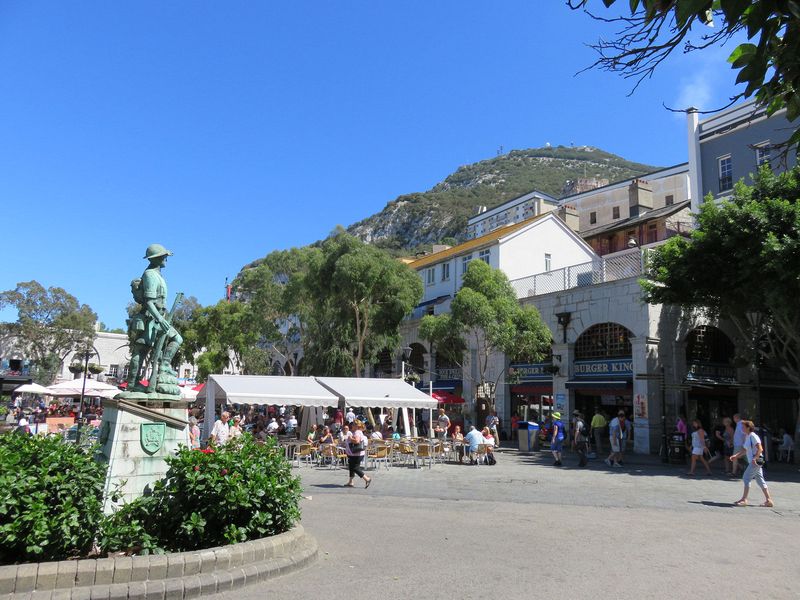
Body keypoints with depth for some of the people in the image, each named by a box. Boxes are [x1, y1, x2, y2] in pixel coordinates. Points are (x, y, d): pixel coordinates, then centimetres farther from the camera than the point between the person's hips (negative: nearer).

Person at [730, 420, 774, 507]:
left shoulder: (753, 436, -14)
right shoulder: (747, 437, 14)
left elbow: (760, 449, -21)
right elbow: (745, 450, 21)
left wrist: (755, 459, -28)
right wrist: (736, 456, 13)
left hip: (756, 461, -10)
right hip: (753, 462, 10)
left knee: (746, 478, -9)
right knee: (760, 480, 11)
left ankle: (744, 499, -6)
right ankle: (769, 500, 14)